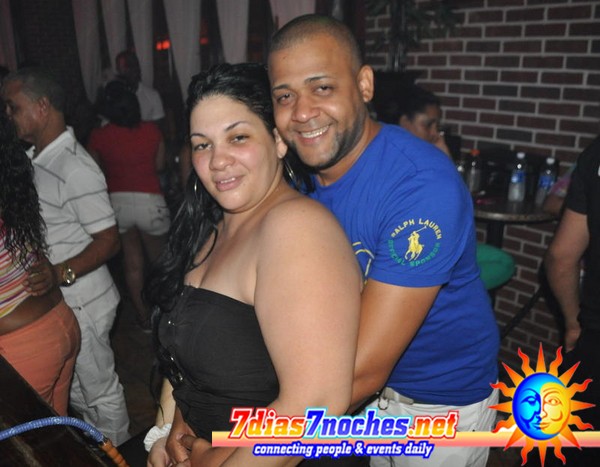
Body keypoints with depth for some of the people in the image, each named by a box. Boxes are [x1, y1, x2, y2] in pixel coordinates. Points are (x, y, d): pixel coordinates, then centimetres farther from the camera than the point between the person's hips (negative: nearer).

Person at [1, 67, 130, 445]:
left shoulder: (75, 168, -23)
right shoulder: (35, 158, 6)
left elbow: (108, 240, -22)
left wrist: (61, 273, -33)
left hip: (81, 303, -9)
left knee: (98, 388, 11)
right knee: (71, 386, 25)